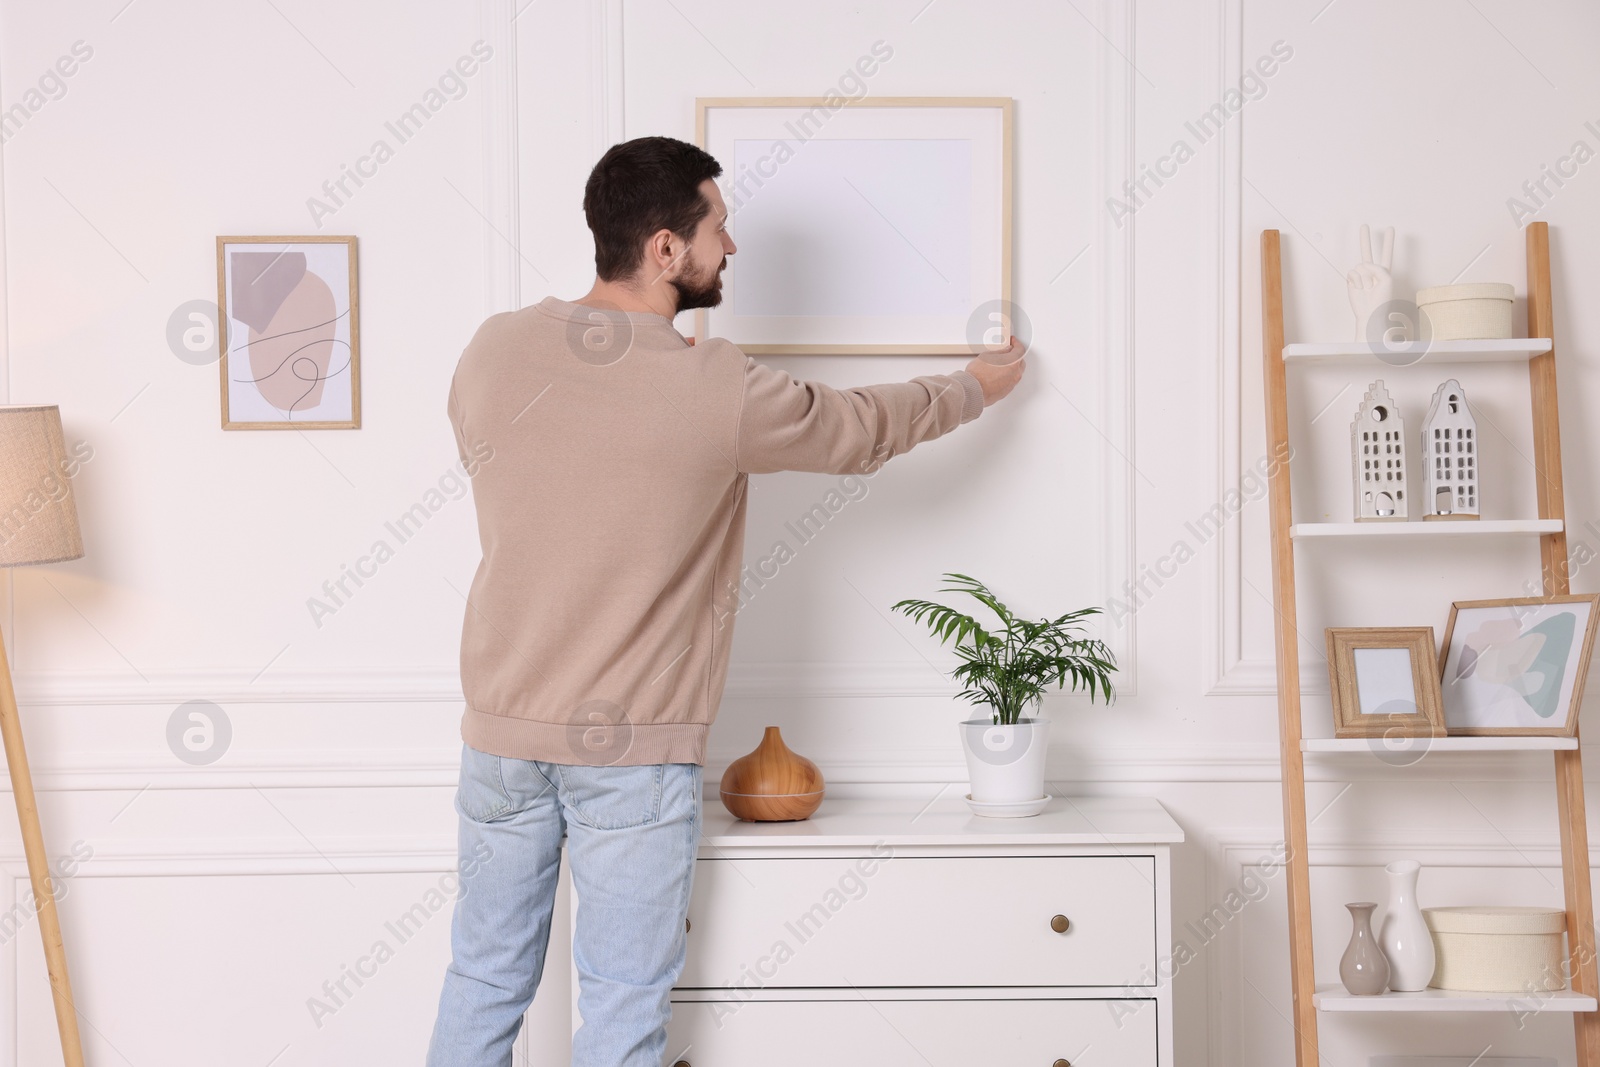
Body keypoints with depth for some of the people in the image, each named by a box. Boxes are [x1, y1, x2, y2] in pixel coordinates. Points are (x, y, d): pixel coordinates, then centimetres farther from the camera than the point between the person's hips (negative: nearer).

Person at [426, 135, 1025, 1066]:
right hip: (634, 749, -4)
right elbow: (864, 430, 1)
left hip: (502, 729, 5)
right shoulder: (716, 392, -15)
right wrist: (978, 388, 21)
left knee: (486, 979, 16)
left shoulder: (493, 351, -3)